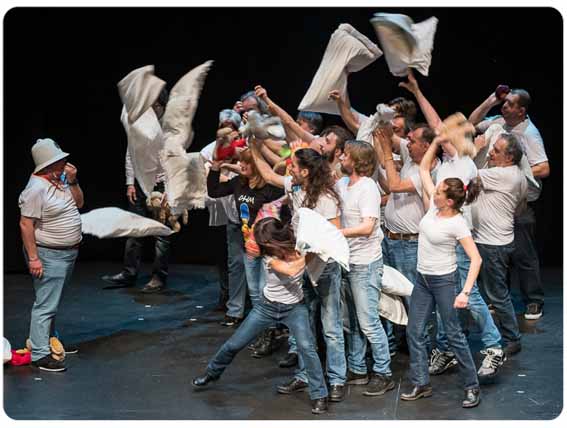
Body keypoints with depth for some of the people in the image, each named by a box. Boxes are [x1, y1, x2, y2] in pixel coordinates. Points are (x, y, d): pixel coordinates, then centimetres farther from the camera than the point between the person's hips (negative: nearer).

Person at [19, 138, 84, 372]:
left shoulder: (61, 179, 5)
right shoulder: (37, 188, -22)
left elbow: (79, 203, 12)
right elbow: (25, 224, -22)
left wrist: (73, 181, -5)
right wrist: (33, 258, -24)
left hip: (68, 252, 9)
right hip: (49, 255, -9)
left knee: (53, 300, 21)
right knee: (45, 305, -7)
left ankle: (50, 339, 35)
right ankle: (40, 355, -3)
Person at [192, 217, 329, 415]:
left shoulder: (299, 247, -15)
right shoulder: (269, 256, -22)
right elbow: (290, 270, -36)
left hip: (294, 307, -1)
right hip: (267, 306, 1)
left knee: (306, 347, -26)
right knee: (234, 344, 8)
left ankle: (319, 395, -10)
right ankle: (212, 372, 39)